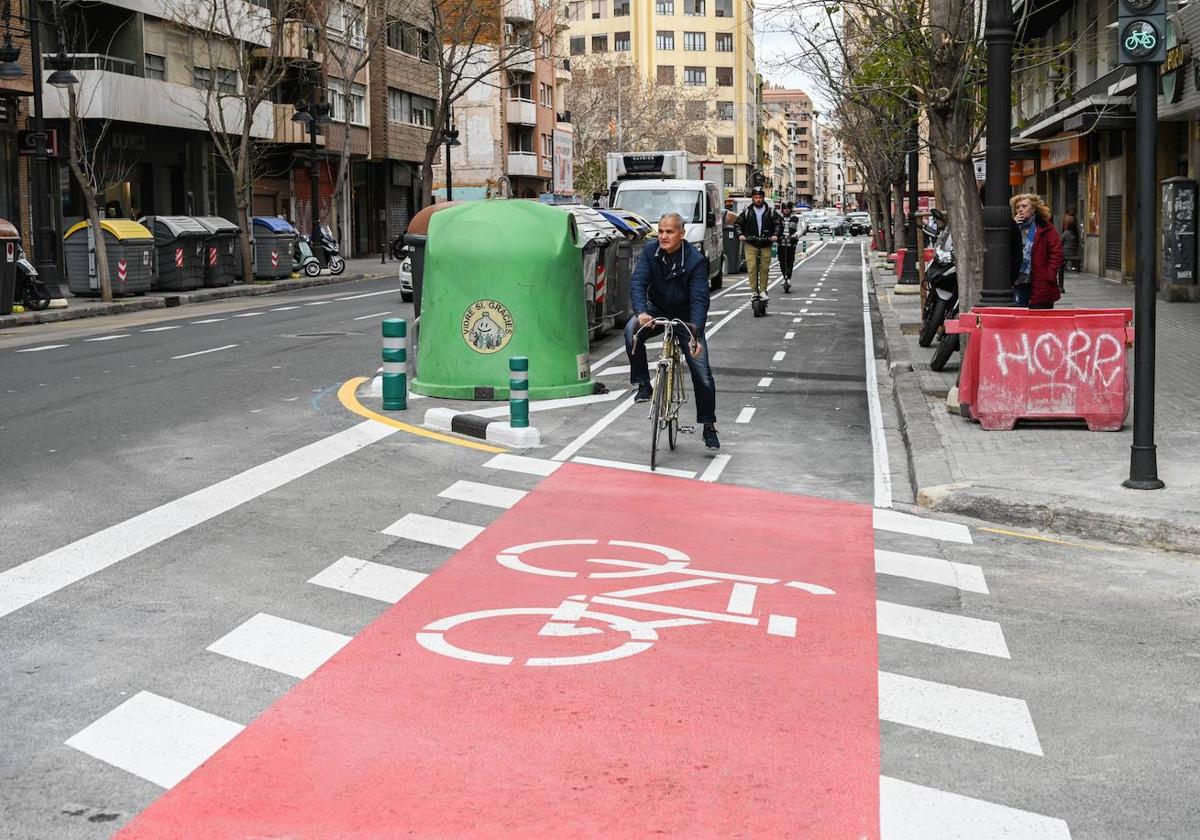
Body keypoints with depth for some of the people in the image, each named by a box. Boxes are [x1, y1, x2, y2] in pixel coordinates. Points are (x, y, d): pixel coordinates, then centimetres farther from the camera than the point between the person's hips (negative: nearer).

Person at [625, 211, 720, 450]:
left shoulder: (696, 260, -24)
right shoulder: (651, 251, -14)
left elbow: (699, 299, -30)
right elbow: (637, 282, -24)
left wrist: (695, 334, -43)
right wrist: (641, 312, -43)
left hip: (686, 318, -2)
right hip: (657, 311, 2)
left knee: (702, 373, -5)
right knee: (632, 331, -31)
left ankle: (709, 426, 10)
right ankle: (643, 385, -17)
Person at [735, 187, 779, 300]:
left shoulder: (770, 212, 6)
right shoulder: (747, 212, 7)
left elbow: (777, 224, 7)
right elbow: (738, 224, 12)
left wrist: (775, 235, -9)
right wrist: (740, 234, -5)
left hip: (765, 244, 1)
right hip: (751, 244, -1)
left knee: (764, 269, 2)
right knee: (752, 268, -11)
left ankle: (763, 290, 11)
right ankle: (754, 290, -7)